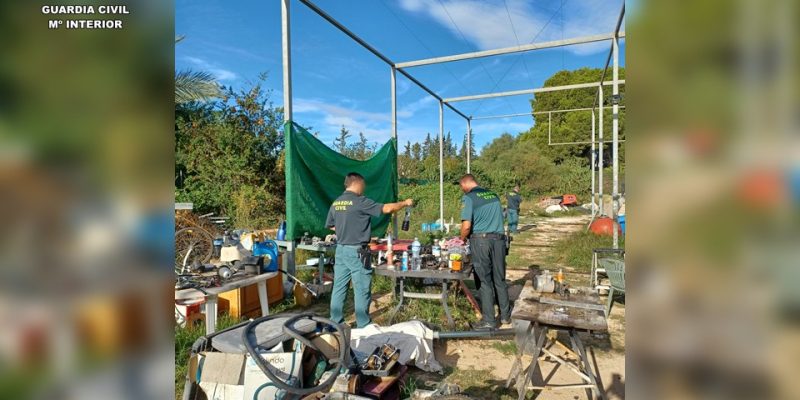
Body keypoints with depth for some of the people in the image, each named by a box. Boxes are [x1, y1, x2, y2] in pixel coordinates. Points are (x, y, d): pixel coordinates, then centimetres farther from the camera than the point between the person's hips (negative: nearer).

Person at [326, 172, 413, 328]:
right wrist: (405, 203, 0)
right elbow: (387, 208, -14)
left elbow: (331, 226, 19)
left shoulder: (335, 203, 8)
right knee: (362, 290, 2)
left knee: (339, 287, 12)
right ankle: (363, 326, 11)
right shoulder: (360, 201, -14)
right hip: (356, 252, -7)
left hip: (341, 250, 7)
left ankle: (335, 323, 20)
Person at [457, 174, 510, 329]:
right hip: (499, 239, 5)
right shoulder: (494, 195, 13)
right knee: (500, 280, 15)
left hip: (480, 240, -5)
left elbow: (467, 226, -14)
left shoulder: (468, 197, -6)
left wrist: (462, 239, 4)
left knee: (485, 281, 3)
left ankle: (489, 320, 9)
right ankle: (505, 316, 25)